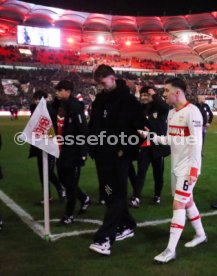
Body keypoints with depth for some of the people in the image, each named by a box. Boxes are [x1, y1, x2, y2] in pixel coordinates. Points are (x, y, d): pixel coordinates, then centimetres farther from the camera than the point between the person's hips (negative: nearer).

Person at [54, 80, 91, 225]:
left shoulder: (76, 107, -16)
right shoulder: (58, 105, 9)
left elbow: (83, 132, -19)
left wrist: (82, 153, -19)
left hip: (73, 152, -9)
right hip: (61, 152, 9)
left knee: (71, 184, 2)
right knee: (64, 180, 18)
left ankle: (69, 215, 17)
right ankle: (85, 198, 40)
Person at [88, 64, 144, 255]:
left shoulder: (129, 101, -8)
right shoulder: (99, 100, 12)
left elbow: (139, 128, -11)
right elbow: (92, 126, 18)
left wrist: (126, 149, -15)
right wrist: (92, 148, 9)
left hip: (119, 156, -7)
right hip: (102, 155, 7)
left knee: (116, 195, -6)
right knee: (110, 194, 13)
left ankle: (105, 238, -8)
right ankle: (127, 225, 30)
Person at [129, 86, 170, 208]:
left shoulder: (160, 108, -3)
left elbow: (166, 107, -27)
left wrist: (155, 95, -20)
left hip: (158, 145, -1)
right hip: (144, 146, 1)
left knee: (158, 172, 11)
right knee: (141, 171, -6)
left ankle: (158, 195, 30)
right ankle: (136, 197, -7)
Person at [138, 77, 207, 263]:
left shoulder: (192, 112, -16)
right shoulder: (171, 113, 10)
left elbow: (197, 143, -19)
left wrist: (194, 168, -22)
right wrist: (150, 136, 2)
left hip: (188, 167, -8)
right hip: (176, 166, 9)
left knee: (178, 205, -8)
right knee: (187, 201, 18)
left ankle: (171, 250, -2)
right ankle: (201, 235, 37)